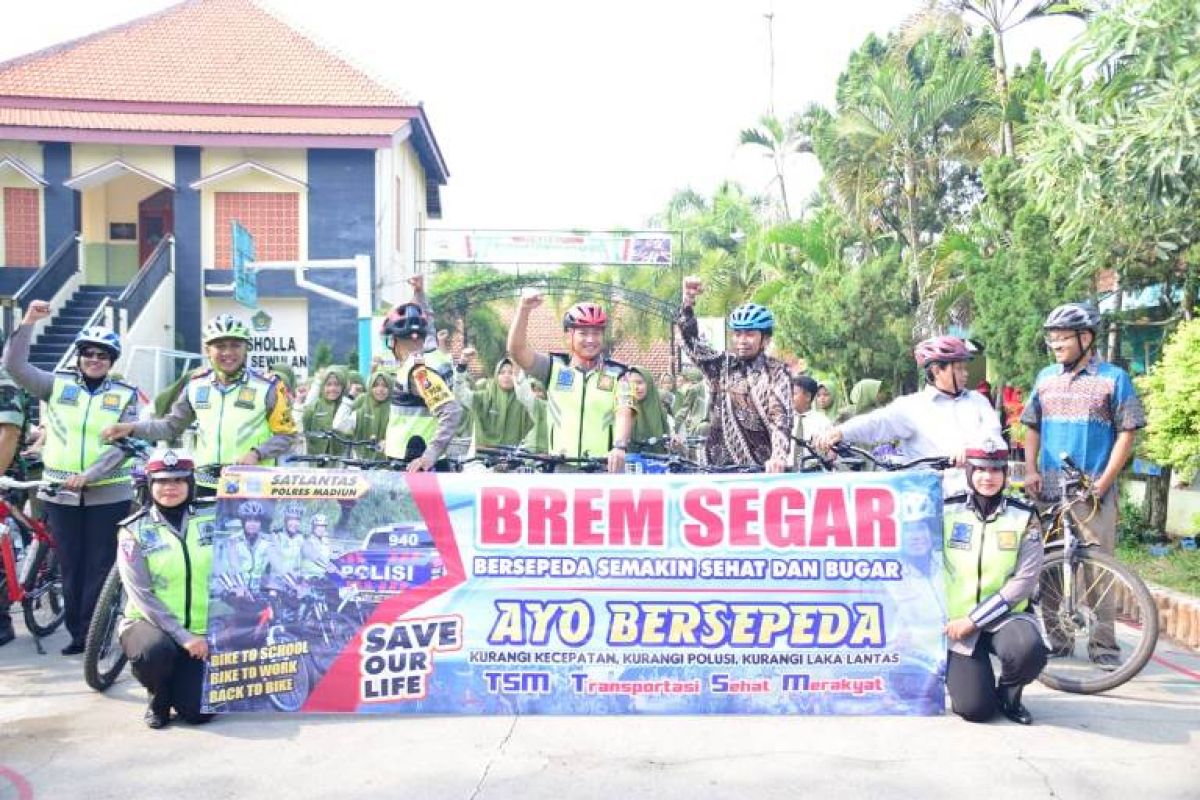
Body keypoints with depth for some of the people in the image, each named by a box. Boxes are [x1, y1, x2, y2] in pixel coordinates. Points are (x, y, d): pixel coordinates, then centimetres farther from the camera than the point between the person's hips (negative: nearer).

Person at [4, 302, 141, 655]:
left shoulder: (125, 395, 1)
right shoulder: (58, 385, 5)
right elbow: (14, 365, -6)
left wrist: (89, 475, -17)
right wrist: (29, 321, -14)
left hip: (108, 494, -2)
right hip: (61, 494, 2)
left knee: (100, 566, 3)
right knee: (70, 566, 10)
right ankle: (76, 632, 21)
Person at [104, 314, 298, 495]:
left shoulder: (267, 387, -6)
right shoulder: (197, 385, 6)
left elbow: (286, 435, -4)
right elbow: (173, 424, 14)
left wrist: (256, 453, -19)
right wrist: (132, 428, 0)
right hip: (206, 485, 4)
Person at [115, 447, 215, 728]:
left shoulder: (213, 518, 0)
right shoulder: (134, 530, -4)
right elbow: (141, 595, -12)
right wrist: (182, 637, -19)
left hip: (203, 631, 1)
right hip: (150, 622, -1)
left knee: (197, 711, -14)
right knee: (152, 653, -36)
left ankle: (181, 682, 23)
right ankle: (159, 697, 1)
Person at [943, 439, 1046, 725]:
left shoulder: (1024, 518, -3)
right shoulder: (947, 511, -3)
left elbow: (1024, 582, -10)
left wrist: (974, 619, -15)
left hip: (1005, 616, 1)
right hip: (959, 620, -1)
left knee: (1029, 650, -33)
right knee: (975, 709, -15)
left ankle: (1009, 695, 1)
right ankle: (957, 671, 21)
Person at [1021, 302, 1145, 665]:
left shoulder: (1113, 378, 0)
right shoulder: (1046, 377, 11)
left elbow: (1127, 433, -2)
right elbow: (1032, 427, 15)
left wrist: (1104, 481, -10)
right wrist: (1030, 470, 1)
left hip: (1092, 492, -4)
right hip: (1048, 489, 4)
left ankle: (1103, 644, 7)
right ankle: (1057, 639, 17)